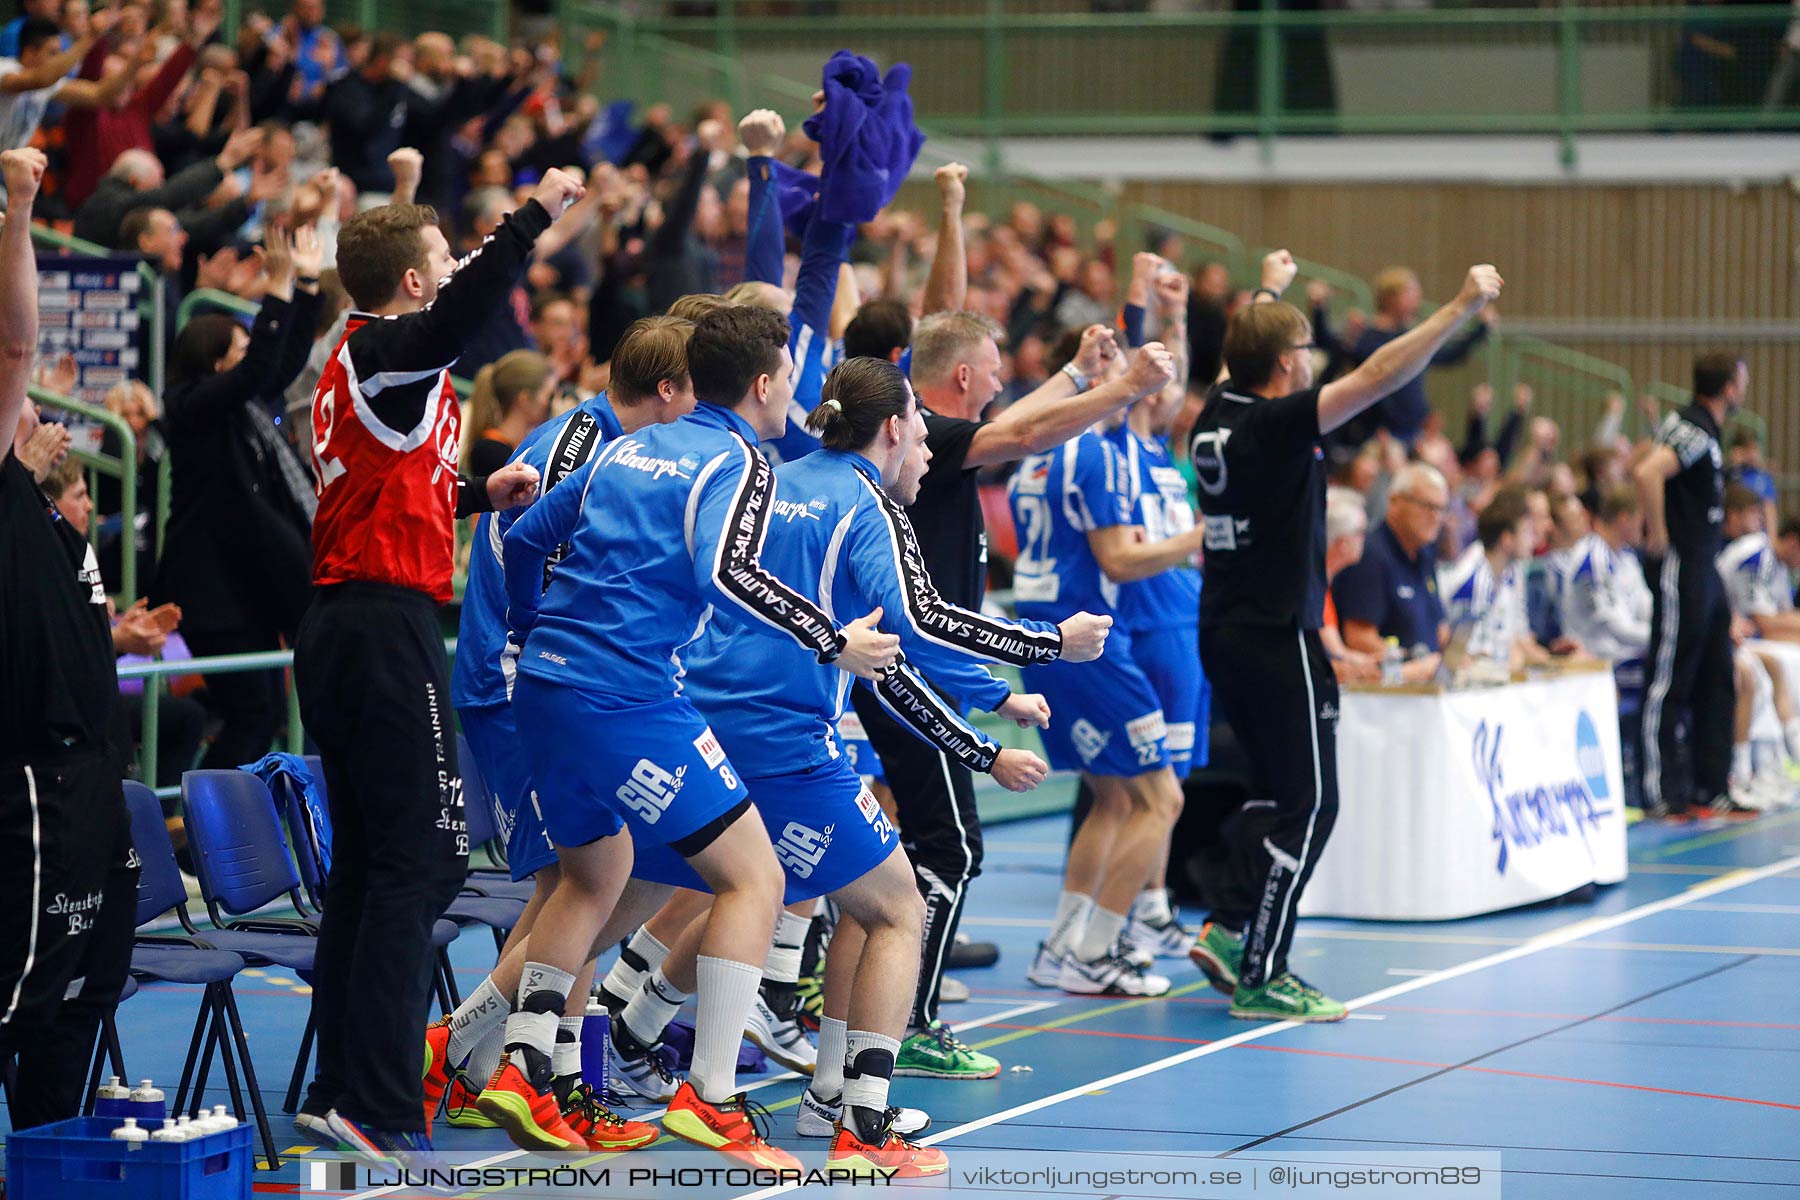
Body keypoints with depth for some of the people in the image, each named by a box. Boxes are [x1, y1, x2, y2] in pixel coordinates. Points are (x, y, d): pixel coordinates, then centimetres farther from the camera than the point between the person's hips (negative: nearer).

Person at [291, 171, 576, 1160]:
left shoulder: (357, 360, 19)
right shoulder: (385, 351, -10)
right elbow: (462, 314, -33)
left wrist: (479, 493, 23)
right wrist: (535, 215, -25)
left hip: (339, 631, 10)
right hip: (385, 626, -10)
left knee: (366, 861, 11)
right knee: (423, 858, -12)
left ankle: (339, 1091, 13)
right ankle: (377, 1110, -17)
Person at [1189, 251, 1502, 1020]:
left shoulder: (1219, 414, 5)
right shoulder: (1275, 425, -17)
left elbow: (1249, 349, 28)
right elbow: (1379, 376, -23)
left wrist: (1270, 290, 45)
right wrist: (1461, 308, -19)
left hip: (1225, 633, 9)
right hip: (1277, 638, -9)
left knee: (1280, 791, 20)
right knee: (1307, 803, -2)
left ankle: (1231, 930, 11)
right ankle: (1260, 978, -2)